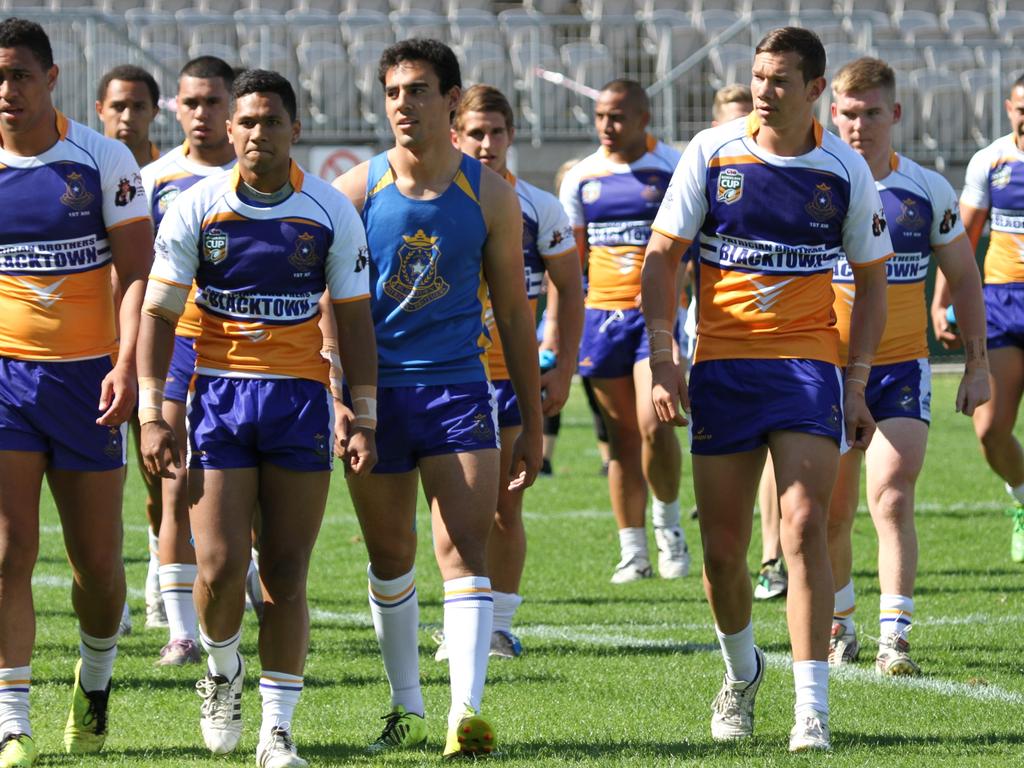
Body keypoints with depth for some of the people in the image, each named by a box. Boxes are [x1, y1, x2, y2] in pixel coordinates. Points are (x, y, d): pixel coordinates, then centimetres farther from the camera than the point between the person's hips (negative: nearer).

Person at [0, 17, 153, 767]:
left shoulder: (103, 159, -2)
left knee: (98, 559, 6)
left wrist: (126, 363, -16)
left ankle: (96, 678, 35)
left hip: (85, 372, 0)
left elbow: (135, 269, -4)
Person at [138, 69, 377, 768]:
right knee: (220, 567, -10)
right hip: (219, 394, 0)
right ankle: (223, 671, 20)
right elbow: (159, 313, 2)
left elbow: (354, 319, 7)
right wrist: (152, 411, -5)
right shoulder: (195, 209, -1)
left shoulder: (332, 213, 1)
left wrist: (364, 417, 1)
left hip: (302, 396, 0)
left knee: (286, 574, -1)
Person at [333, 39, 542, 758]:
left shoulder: (490, 195, 2)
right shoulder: (356, 190, 1)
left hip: (459, 388, -1)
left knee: (465, 550, -12)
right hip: (374, 392, 1)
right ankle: (407, 706, 24)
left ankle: (467, 708, -21)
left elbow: (513, 311, 8)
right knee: (390, 557, 10)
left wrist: (533, 423, 8)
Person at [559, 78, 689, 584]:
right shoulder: (582, 177, 9)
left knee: (653, 425, -17)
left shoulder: (673, 170, -1)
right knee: (622, 433, 5)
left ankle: (668, 521, 7)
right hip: (602, 311, 3)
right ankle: (633, 551, 10)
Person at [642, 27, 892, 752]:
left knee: (804, 525, -16)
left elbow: (872, 279, 9)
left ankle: (812, 709, -15)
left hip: (809, 365, -1)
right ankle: (742, 670, 33)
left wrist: (857, 384, 2)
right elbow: (662, 255, 3)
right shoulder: (711, 153, -1)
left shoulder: (846, 170, -1)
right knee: (722, 547, 4)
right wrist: (662, 356, -8)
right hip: (721, 366, 1)